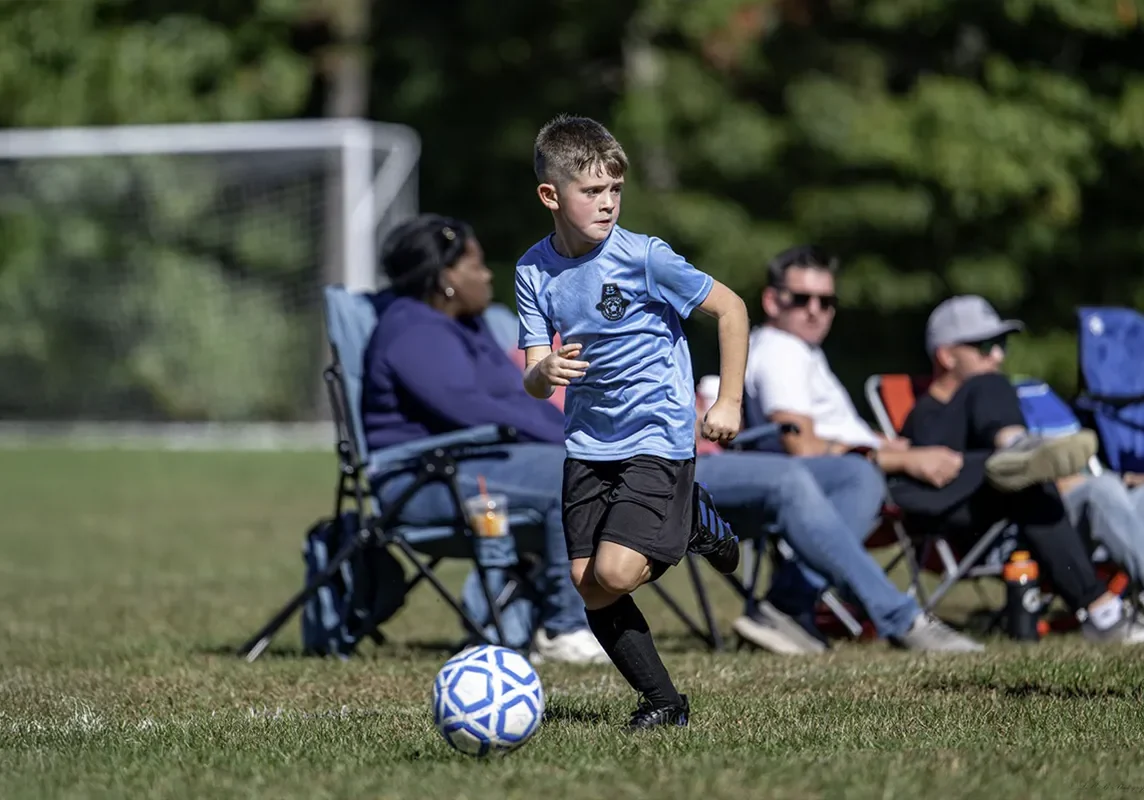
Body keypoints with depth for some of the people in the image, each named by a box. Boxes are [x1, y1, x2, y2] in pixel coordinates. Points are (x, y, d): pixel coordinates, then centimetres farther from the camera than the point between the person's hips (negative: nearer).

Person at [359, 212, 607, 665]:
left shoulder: (466, 328, 21)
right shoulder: (414, 336, -13)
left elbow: (519, 402, 21)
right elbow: (469, 409, -24)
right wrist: (563, 440, -20)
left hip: (471, 462, 11)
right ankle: (566, 630, -20)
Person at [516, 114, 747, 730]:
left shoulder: (644, 258, -14)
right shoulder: (534, 271, -1)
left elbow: (731, 309, -5)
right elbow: (532, 382, 0)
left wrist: (728, 404, -5)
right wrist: (545, 371, -25)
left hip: (657, 439, -5)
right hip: (587, 444, 5)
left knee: (614, 575, -19)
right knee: (586, 582, -3)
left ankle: (694, 527, 11)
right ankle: (663, 702, 12)